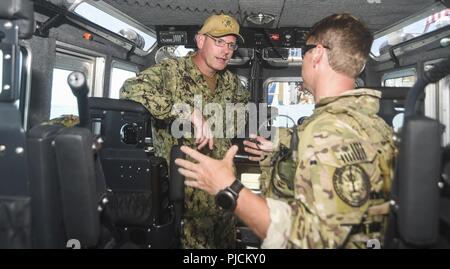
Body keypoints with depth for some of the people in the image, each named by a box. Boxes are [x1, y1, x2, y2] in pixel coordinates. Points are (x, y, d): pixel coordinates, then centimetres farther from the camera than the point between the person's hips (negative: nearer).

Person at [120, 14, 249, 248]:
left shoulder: (231, 81, 9)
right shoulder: (171, 71, -11)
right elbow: (130, 90, -30)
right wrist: (187, 110, -36)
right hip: (184, 193, -6)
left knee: (227, 243, 18)